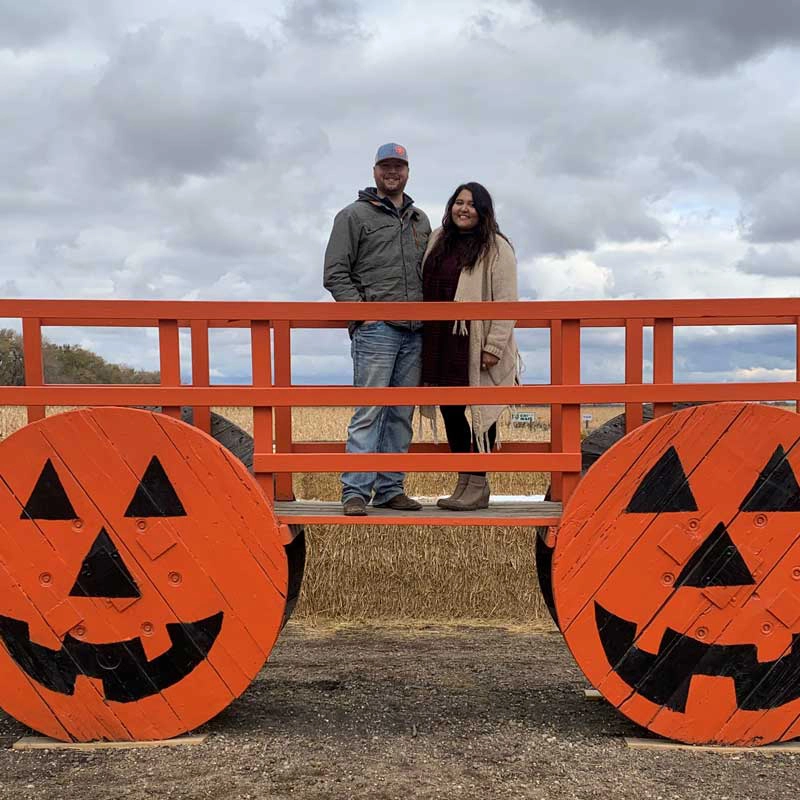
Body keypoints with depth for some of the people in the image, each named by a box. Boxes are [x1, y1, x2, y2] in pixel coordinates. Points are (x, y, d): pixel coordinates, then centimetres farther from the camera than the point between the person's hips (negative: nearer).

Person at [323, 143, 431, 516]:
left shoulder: (420, 220, 20)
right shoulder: (354, 216, 3)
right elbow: (335, 273, -2)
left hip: (414, 332, 6)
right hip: (375, 330, -5)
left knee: (401, 415, 7)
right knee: (369, 411, -9)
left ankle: (390, 489, 14)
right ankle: (355, 492, -6)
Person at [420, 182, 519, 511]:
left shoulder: (496, 248, -5)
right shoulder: (438, 240, 14)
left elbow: (506, 302, -10)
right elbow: (426, 289, 17)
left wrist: (495, 346, -17)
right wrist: (426, 341, 11)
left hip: (476, 346, -6)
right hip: (441, 345, 6)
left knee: (480, 413, 2)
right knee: (450, 412, 10)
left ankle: (478, 485, 13)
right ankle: (464, 481, 23)